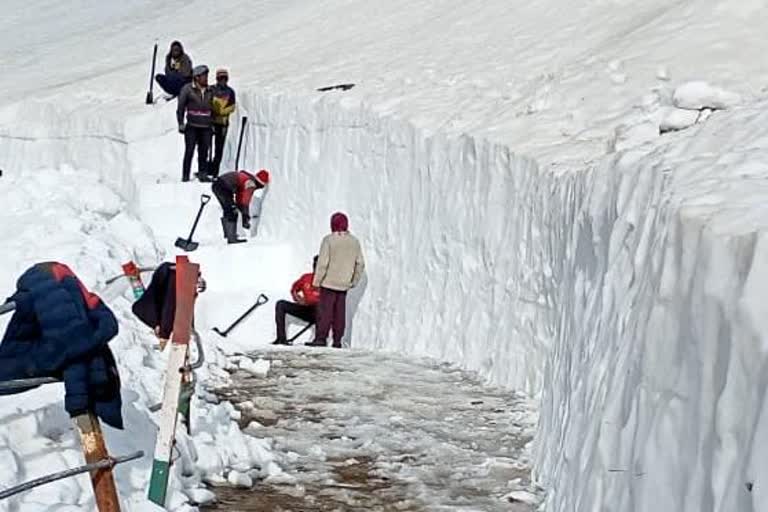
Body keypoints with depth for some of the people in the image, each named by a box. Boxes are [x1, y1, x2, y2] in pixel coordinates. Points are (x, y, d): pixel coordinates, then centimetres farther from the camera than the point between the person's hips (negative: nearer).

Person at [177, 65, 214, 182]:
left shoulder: (210, 91, 12)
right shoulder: (187, 89, -1)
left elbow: (212, 108, 20)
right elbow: (180, 107, 0)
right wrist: (181, 123, -5)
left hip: (206, 127, 4)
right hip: (192, 126, -4)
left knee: (204, 152, 4)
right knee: (189, 151, -3)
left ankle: (202, 174, 12)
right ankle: (185, 176, 2)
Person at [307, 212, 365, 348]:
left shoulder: (329, 240, -12)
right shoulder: (354, 242, 5)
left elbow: (323, 263, -14)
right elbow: (360, 264, 8)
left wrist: (316, 281, -7)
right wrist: (354, 281, 18)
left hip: (329, 282, -5)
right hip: (344, 284, 5)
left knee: (325, 310, -1)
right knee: (340, 312, 9)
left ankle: (321, 337, -5)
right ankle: (337, 341, 10)